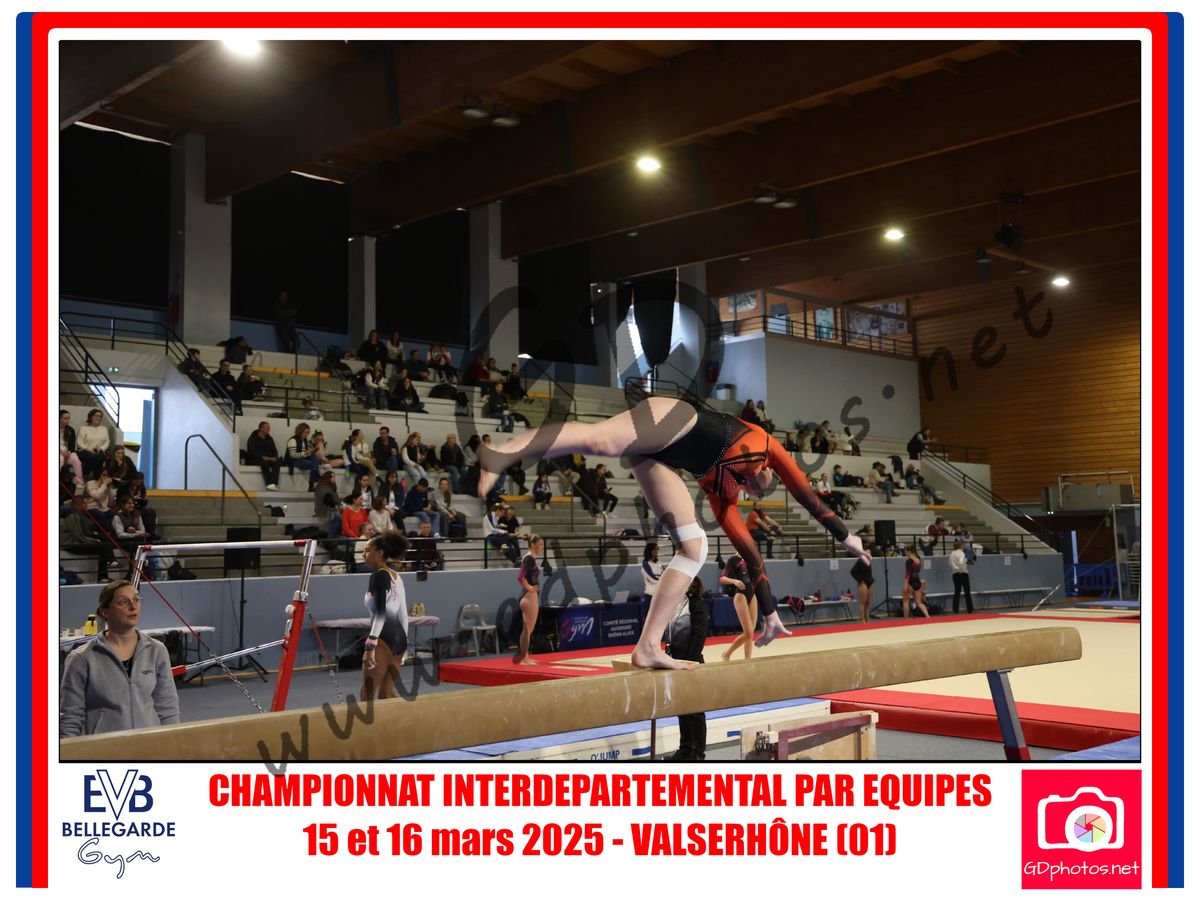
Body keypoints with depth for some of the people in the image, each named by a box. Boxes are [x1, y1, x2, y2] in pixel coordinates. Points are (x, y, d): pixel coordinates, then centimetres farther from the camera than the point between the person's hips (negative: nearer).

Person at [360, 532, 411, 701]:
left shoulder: (379, 576, -10)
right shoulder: (396, 576, 16)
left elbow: (380, 613, -20)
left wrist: (370, 644, -24)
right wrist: (404, 644, 24)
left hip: (383, 638, -9)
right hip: (399, 637, 9)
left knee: (367, 695, -8)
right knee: (386, 694, 13)